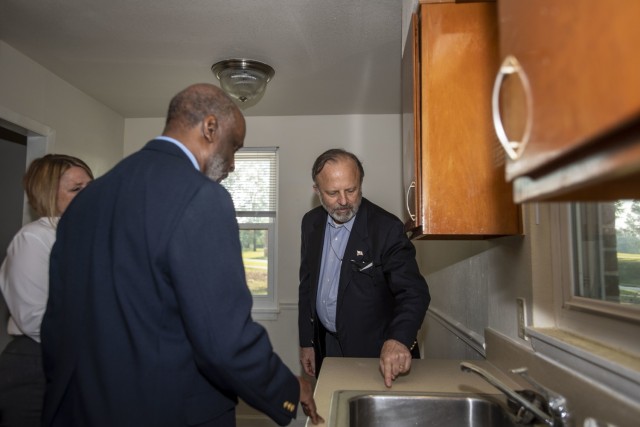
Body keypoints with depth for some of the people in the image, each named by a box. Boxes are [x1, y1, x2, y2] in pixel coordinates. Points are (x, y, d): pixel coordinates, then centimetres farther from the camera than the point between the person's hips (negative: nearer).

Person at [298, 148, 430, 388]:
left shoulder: (387, 228, -20)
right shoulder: (311, 223, -2)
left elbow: (414, 292, -24)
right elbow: (307, 284, 7)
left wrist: (398, 339, -41)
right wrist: (306, 342, 7)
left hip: (374, 354, -5)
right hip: (325, 347, 5)